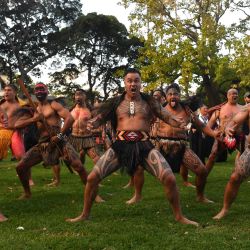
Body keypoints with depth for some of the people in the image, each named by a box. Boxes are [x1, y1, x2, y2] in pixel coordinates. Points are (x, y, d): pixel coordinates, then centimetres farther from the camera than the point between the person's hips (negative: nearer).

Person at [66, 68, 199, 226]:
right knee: (92, 178, -7)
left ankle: (179, 216, 8)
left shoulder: (148, 101, 9)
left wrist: (177, 122, -20)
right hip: (120, 145, 1)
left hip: (144, 145, -1)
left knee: (170, 179, -15)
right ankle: (85, 214, 16)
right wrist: (92, 124, -17)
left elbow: (166, 116, 3)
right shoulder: (116, 102, 10)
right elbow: (100, 118, 7)